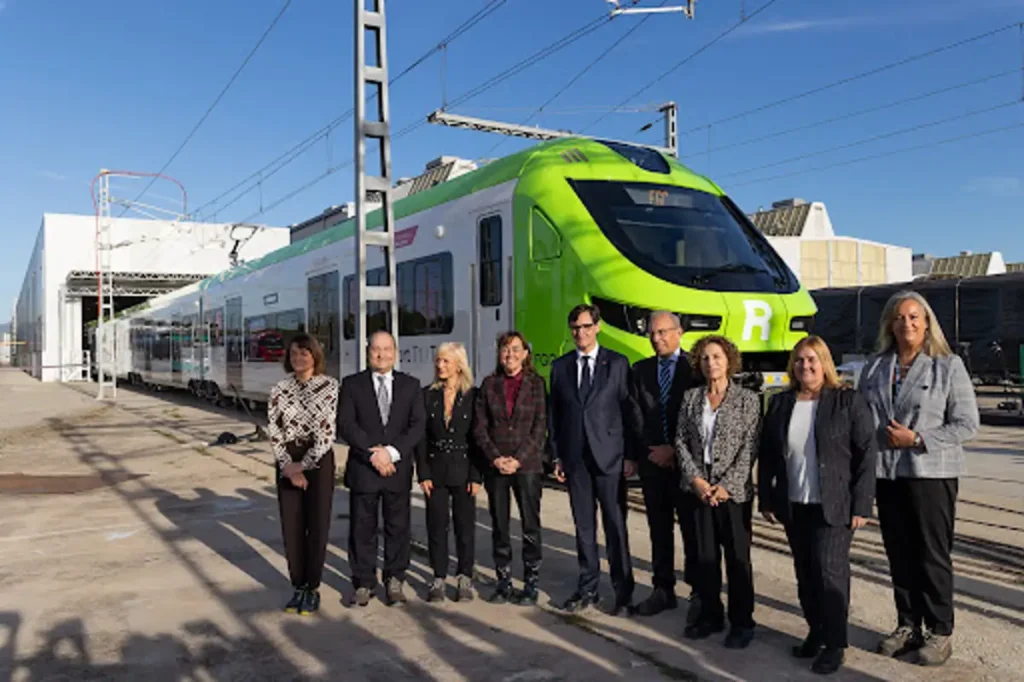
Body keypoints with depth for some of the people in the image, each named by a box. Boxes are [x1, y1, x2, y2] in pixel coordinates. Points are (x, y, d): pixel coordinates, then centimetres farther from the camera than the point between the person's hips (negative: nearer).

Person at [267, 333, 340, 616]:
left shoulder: (329, 386, -5)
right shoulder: (279, 389, 4)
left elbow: (328, 431, -11)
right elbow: (273, 430, -1)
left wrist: (304, 464, -14)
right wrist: (288, 466, -11)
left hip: (319, 460, -3)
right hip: (287, 463, 3)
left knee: (317, 525, 3)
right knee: (291, 526, 7)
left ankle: (313, 588, 18)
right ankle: (298, 587, 22)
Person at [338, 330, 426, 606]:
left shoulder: (410, 385, 7)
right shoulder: (352, 384, 4)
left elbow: (418, 425, -1)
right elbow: (346, 424, -5)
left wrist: (392, 451, -14)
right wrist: (372, 452, -15)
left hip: (398, 468, 1)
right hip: (362, 469, -1)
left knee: (398, 527, 7)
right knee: (362, 528, 6)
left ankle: (395, 580, 22)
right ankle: (363, 583, 20)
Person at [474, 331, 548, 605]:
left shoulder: (536, 384, 2)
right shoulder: (489, 384, 7)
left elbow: (540, 427, -3)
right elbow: (480, 427, 4)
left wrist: (518, 459, -11)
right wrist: (496, 458, -8)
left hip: (528, 465, -2)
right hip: (495, 466, 2)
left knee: (531, 526, 1)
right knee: (499, 526, 8)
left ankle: (531, 584, 12)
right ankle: (503, 581, 19)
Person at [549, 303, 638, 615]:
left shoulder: (617, 363, 1)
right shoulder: (560, 367, 8)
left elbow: (630, 411, 0)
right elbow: (554, 414, 9)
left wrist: (631, 455, -5)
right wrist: (557, 456, 5)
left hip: (609, 456, -3)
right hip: (575, 459, 3)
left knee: (615, 525, 3)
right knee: (584, 526, 10)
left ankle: (623, 591, 15)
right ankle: (588, 588, 21)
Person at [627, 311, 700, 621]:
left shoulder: (694, 368, -2)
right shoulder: (640, 370, 10)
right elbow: (635, 418, 6)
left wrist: (675, 450, -10)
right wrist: (640, 453, -5)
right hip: (652, 460, 4)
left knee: (692, 528, 2)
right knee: (659, 528, 10)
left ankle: (700, 592, 12)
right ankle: (663, 589, 20)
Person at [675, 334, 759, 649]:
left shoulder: (747, 398, -3)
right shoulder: (691, 397, 6)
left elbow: (750, 448, -8)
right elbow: (681, 441, 4)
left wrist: (727, 486, -14)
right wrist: (696, 479, -7)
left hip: (734, 490, -3)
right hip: (699, 488, 3)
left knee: (737, 557, 5)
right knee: (705, 555, 11)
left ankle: (742, 622, 19)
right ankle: (710, 616, 25)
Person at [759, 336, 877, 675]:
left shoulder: (849, 401, -6)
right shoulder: (780, 403, 7)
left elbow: (866, 454, -8)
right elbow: (767, 454, 10)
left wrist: (861, 505, -12)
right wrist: (766, 499, 7)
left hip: (833, 506, -4)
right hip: (793, 505, 5)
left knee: (829, 570, -3)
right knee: (805, 572, 11)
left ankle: (835, 644, 10)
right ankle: (815, 631, 26)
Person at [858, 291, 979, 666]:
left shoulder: (949, 366, -4)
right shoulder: (874, 368, 8)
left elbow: (967, 424, -8)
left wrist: (917, 439, -15)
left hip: (931, 473, -4)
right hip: (886, 474, 4)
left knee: (933, 556, 4)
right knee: (899, 555, 11)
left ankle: (939, 632, 19)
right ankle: (908, 625, 25)